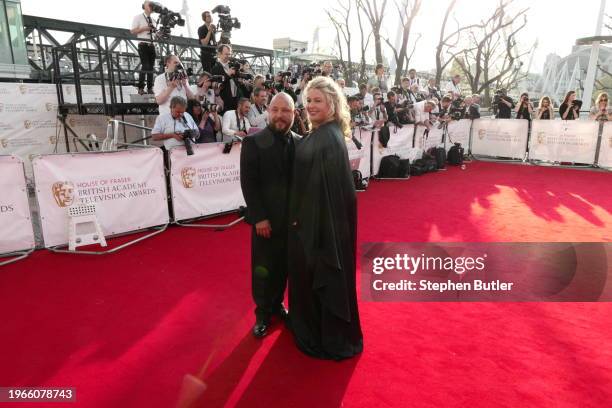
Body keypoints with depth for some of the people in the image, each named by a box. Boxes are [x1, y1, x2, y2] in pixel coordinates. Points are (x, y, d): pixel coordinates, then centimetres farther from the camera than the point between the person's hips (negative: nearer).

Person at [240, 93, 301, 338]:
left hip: (293, 218, 3)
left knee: (285, 266, 14)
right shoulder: (253, 142, -6)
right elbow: (248, 184, -10)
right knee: (263, 269, 9)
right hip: (265, 219, -3)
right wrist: (259, 217, -14)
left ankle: (277, 303, 35)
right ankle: (263, 312, 27)